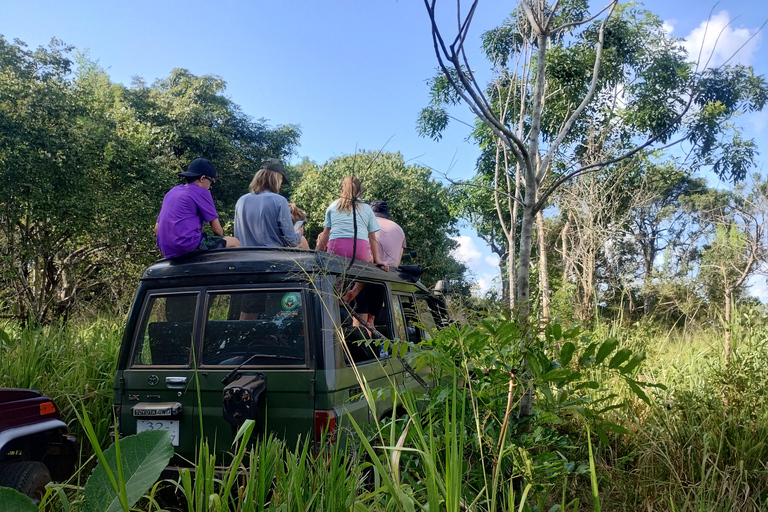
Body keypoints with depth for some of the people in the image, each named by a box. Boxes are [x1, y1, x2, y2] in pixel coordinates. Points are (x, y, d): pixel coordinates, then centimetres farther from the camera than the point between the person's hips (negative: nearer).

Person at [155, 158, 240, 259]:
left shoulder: (172, 192, 19)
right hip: (188, 246, -9)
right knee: (235, 243, -1)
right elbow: (217, 229, -4)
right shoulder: (201, 192, -4)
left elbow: (157, 228, 21)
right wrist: (222, 240, 16)